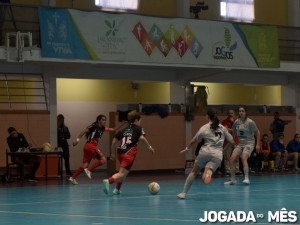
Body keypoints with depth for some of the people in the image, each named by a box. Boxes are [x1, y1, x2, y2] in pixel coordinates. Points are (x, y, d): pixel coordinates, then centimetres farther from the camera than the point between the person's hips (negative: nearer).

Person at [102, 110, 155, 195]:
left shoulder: (124, 130, 22)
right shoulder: (138, 128, 8)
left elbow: (114, 141, 18)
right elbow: (142, 138, -12)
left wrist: (113, 152, 26)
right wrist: (149, 147, -3)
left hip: (120, 152, 7)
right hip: (129, 153, -7)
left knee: (125, 172, 26)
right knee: (122, 173, -12)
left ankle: (117, 189, 22)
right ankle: (108, 181, -37)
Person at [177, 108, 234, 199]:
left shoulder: (204, 128, 7)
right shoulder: (223, 128, 16)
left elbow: (193, 141, 10)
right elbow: (232, 141, 21)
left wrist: (187, 148, 27)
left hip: (205, 152, -1)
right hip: (217, 155, 1)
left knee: (194, 172, 17)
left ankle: (184, 193, 14)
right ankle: (208, 173, -49)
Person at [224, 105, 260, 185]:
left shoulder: (250, 122, -10)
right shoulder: (236, 122, 3)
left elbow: (257, 132, -3)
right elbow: (234, 133, 18)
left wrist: (257, 144, -6)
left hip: (249, 143, -5)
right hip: (240, 143, 5)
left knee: (244, 158, -29)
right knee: (232, 159, -10)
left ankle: (246, 179, -29)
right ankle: (233, 179, 2)